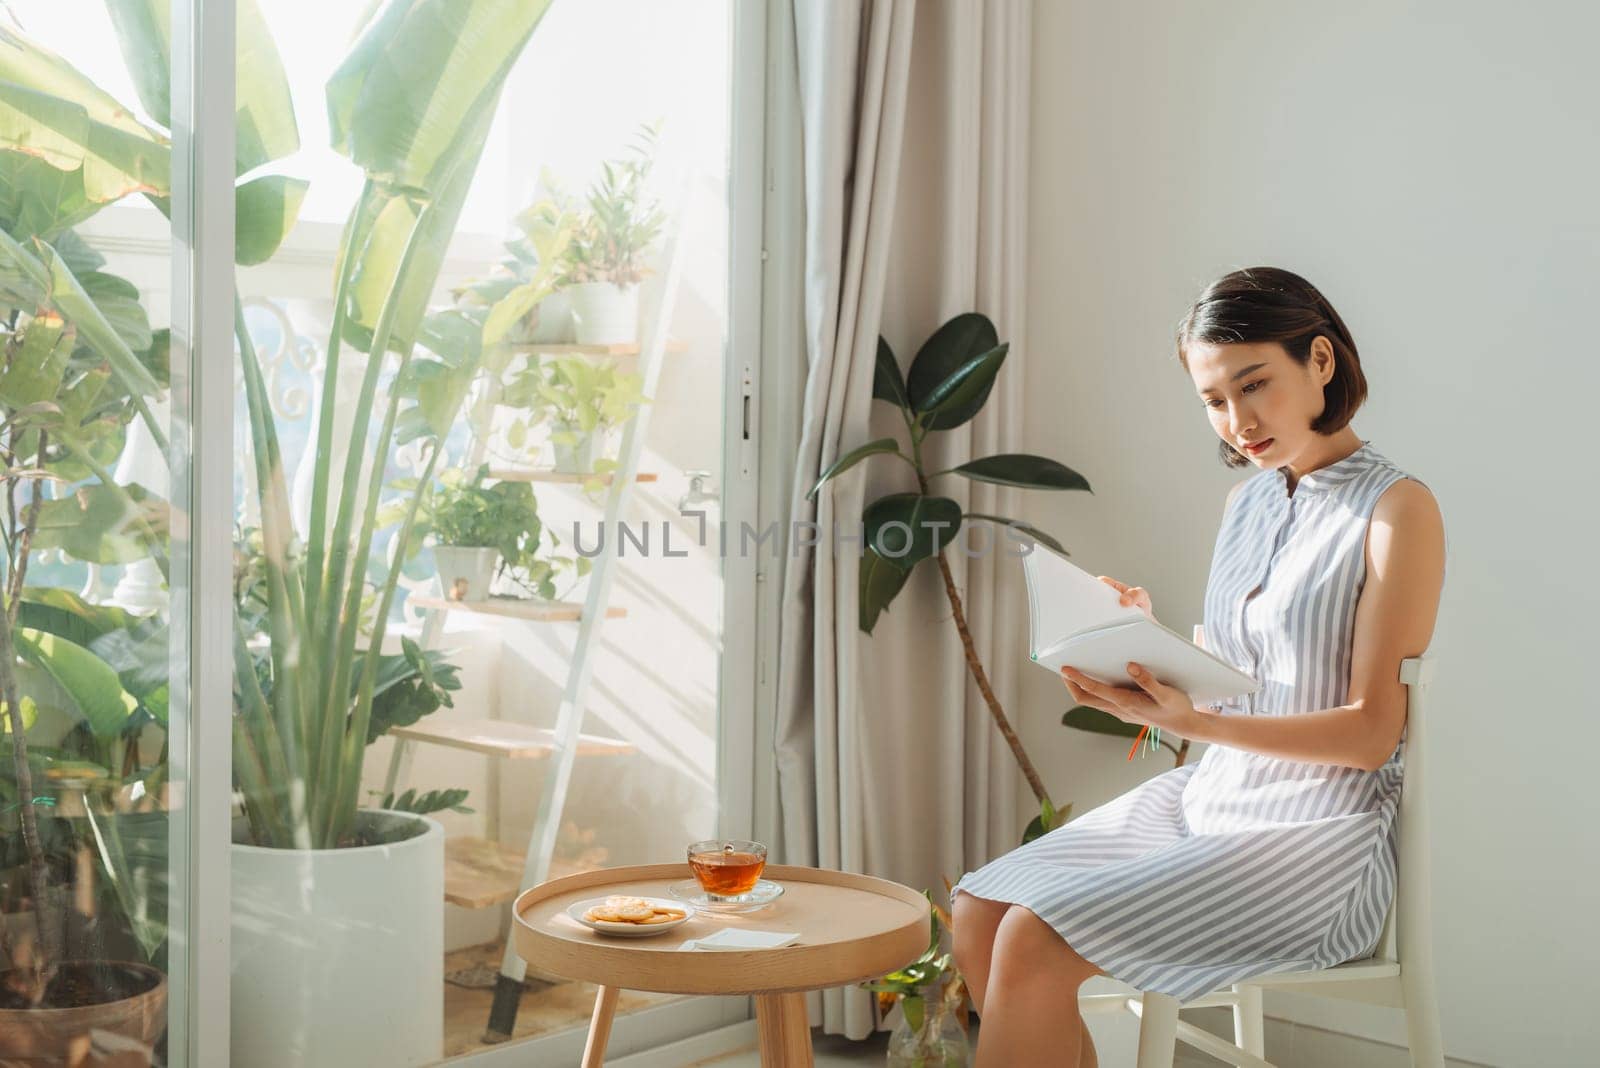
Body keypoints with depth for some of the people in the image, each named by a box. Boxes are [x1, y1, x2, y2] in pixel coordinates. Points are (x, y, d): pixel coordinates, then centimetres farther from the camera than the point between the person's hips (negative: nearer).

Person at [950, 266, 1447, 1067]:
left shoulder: (1397, 510, -9)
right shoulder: (1247, 502, 14)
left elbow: (1372, 730, -13)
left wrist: (1196, 723, -24)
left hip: (1316, 839, -7)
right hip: (1209, 797, 7)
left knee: (1034, 946, -23)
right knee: (980, 916, -11)